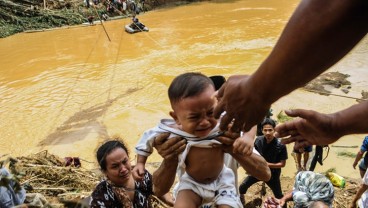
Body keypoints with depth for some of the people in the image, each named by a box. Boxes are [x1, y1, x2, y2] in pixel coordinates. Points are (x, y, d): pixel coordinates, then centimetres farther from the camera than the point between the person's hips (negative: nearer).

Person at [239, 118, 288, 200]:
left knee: (279, 196, 11)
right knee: (242, 187, 5)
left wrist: (267, 164, -26)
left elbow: (282, 164, -16)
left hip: (272, 174, -3)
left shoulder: (280, 145, -22)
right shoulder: (258, 140, -13)